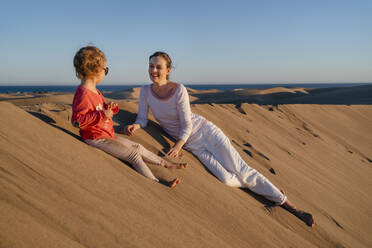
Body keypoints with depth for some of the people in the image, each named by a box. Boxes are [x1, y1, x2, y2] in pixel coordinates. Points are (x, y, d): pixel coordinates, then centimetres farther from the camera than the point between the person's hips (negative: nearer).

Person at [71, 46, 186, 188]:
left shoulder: (95, 91, 12)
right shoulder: (83, 93, -22)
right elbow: (76, 120, -28)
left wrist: (109, 108, 3)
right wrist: (102, 115, -29)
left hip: (108, 135, 10)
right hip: (96, 139, -10)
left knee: (138, 147, 11)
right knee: (134, 155, -14)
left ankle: (166, 164, 21)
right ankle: (157, 183, -9)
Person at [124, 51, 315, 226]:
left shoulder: (179, 90, -19)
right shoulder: (145, 91, -5)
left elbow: (187, 125, -16)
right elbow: (142, 118, -1)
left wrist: (177, 146, -28)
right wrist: (135, 126, -22)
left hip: (204, 131, -3)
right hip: (191, 145, 3)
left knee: (241, 171, -4)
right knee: (226, 179, -12)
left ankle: (287, 204, 12)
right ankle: (249, 184, 23)